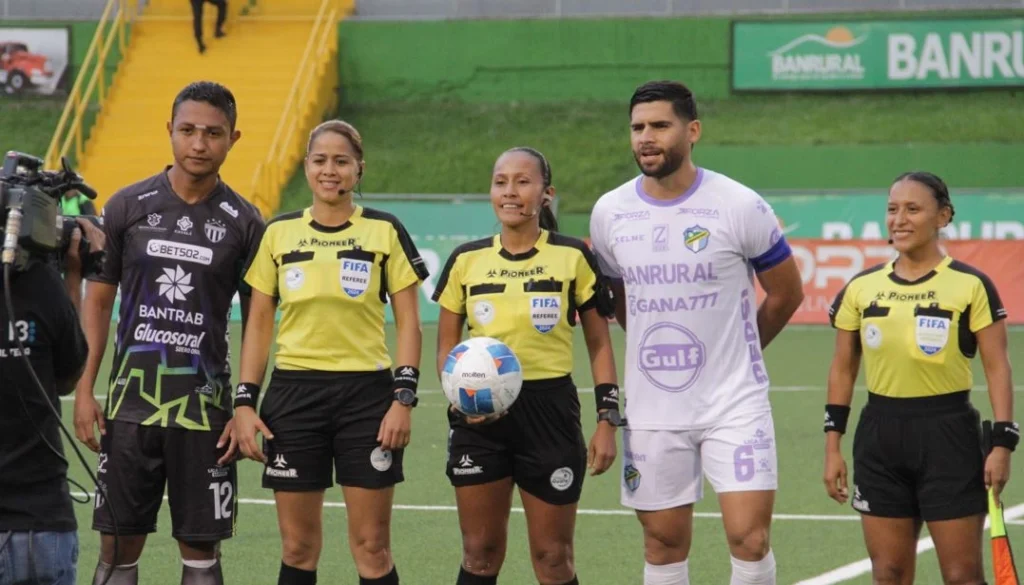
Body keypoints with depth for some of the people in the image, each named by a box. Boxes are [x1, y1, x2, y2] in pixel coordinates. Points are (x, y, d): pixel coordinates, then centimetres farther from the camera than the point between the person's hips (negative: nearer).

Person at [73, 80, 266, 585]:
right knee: (118, 544, 4)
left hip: (204, 407, -1)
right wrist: (84, 392, 0)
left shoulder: (243, 222, 0)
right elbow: (97, 301, 7)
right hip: (130, 403, 1)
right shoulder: (128, 207, 2)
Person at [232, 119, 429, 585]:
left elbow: (408, 321, 1)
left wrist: (404, 398, -9)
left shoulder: (385, 232, 1)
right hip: (294, 393, 2)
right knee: (297, 546, 4)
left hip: (366, 393, -2)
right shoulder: (278, 233, 6)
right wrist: (245, 402, 1)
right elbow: (259, 324, 9)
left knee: (371, 546, -2)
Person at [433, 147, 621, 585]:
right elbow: (446, 346, 10)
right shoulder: (466, 261, 4)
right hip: (480, 414, 2)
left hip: (550, 410, -2)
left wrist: (607, 420, -4)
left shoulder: (573, 257, -2)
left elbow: (599, 344, 3)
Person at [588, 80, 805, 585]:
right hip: (651, 408, 3)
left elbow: (787, 293, 5)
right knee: (664, 544, 9)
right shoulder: (609, 212, 2)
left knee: (750, 538, -11)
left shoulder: (740, 207, -9)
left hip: (735, 404, -3)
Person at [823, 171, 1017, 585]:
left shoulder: (970, 285, -4)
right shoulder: (861, 288, 7)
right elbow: (842, 370, 12)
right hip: (879, 437, 4)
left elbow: (997, 368, -4)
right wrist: (832, 445, 8)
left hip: (949, 433, -4)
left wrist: (1002, 442, -11)